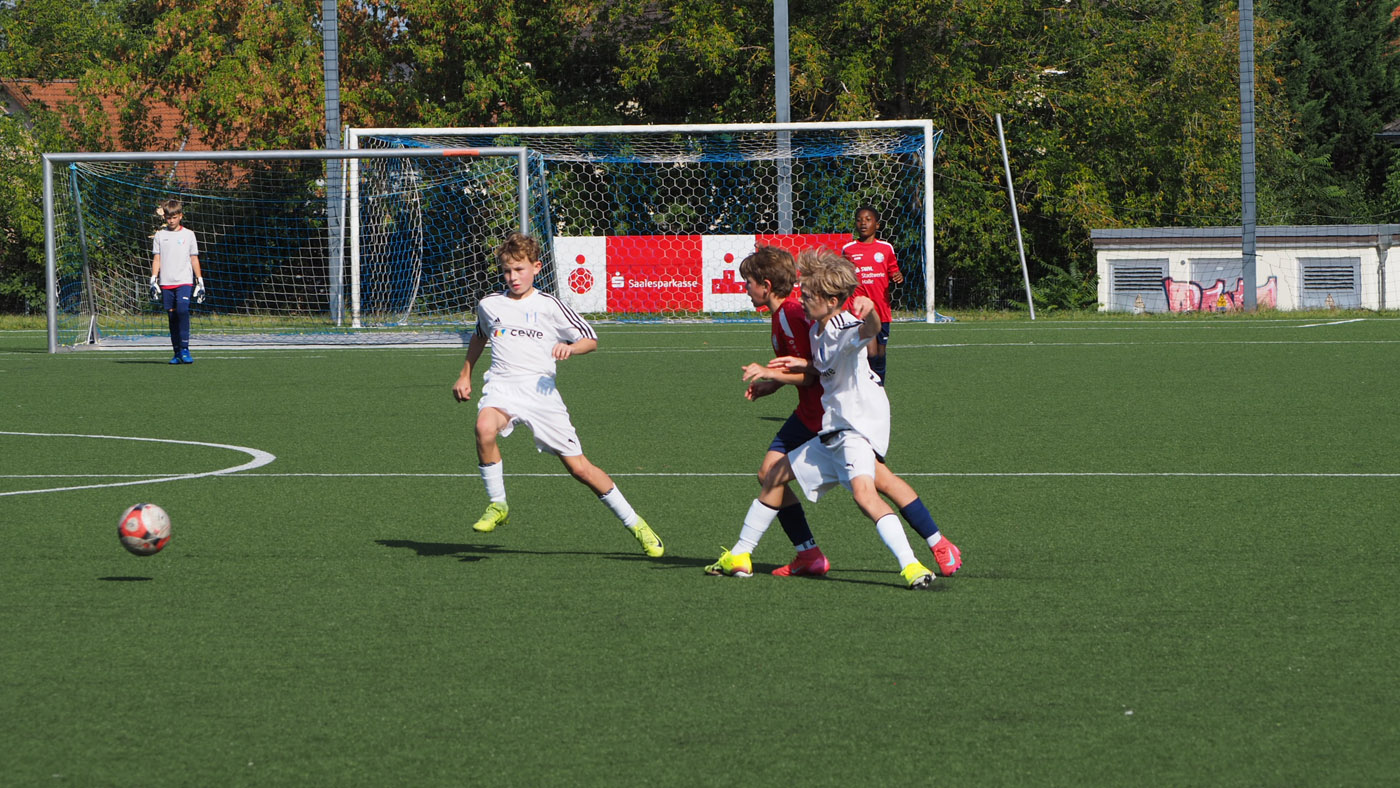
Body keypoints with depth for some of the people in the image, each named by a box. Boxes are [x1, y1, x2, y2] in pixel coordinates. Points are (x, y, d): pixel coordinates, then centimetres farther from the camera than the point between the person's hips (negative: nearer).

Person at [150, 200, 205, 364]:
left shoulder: (188, 234, 8)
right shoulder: (160, 235, 10)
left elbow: (194, 259, 11)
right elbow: (156, 259, 10)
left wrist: (200, 281, 8)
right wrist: (153, 280, 1)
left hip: (184, 282, -2)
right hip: (166, 283, 2)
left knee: (183, 310, -21)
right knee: (172, 315, 2)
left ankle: (184, 349, -19)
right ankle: (177, 351, 8)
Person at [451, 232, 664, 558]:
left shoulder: (548, 306, 3)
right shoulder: (489, 305, 12)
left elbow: (590, 339, 8)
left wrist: (571, 347, -13)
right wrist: (465, 375, 37)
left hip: (540, 388, -2)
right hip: (502, 385, 2)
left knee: (578, 467, -3)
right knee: (485, 428, -35)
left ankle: (633, 522, 13)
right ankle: (497, 505, -17)